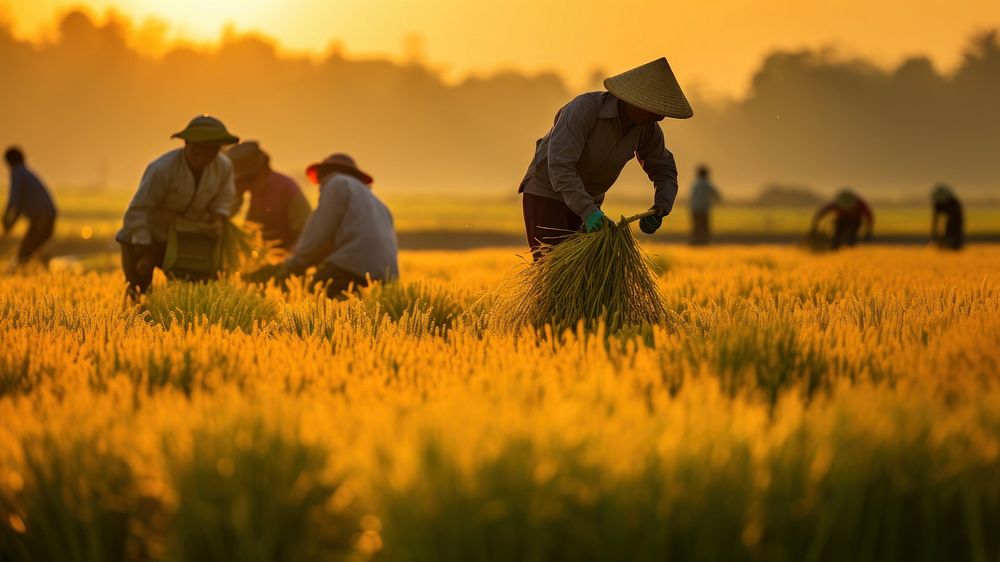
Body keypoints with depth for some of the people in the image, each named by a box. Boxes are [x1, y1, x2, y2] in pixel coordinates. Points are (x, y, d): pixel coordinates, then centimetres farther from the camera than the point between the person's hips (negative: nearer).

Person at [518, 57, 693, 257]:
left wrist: (660, 209, -19)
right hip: (545, 195, -7)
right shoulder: (585, 108, -31)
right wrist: (588, 212, -47)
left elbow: (665, 173, 1)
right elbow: (559, 166, -38)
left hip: (584, 201, 7)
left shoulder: (647, 126, -10)